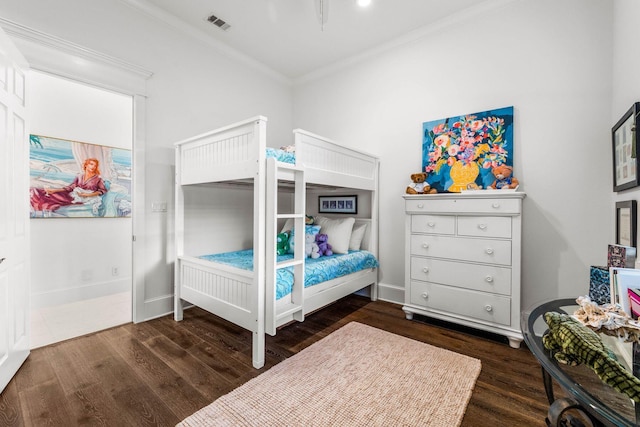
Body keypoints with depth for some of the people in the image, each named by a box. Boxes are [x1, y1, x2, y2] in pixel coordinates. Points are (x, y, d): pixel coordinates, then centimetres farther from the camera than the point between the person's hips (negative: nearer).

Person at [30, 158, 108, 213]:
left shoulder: (98, 178, -5)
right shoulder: (80, 175, 8)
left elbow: (103, 190, -9)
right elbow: (70, 187, 8)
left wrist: (88, 195, -14)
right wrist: (54, 190, -2)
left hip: (81, 199, -5)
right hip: (71, 195, 5)